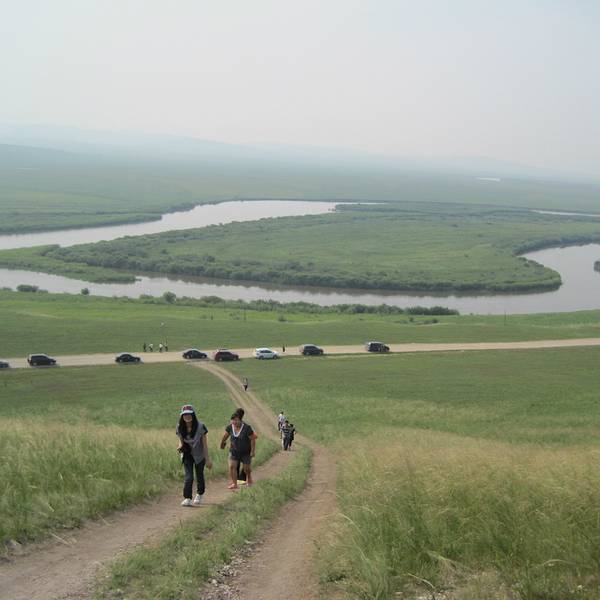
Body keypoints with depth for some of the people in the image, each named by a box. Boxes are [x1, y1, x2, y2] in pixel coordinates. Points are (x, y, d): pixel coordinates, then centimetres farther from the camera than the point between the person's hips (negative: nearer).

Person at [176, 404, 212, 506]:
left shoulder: (200, 426, -21)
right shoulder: (180, 427, -12)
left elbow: (205, 443, -16)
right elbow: (181, 441, 1)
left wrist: (207, 459, -14)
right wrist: (180, 447, -23)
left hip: (199, 455, -1)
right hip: (187, 455, 1)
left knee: (199, 475, 13)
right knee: (188, 477, -12)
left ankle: (199, 495, 37)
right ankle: (187, 498, -12)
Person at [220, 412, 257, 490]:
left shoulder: (246, 428, -24)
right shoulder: (230, 427, -10)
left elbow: (252, 439, -17)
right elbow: (225, 436, 8)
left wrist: (253, 451, -16)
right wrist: (222, 444, 23)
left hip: (245, 452, -3)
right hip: (234, 450, 3)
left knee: (247, 468, 9)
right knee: (232, 466, -9)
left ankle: (249, 478, 41)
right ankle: (234, 484, 1)